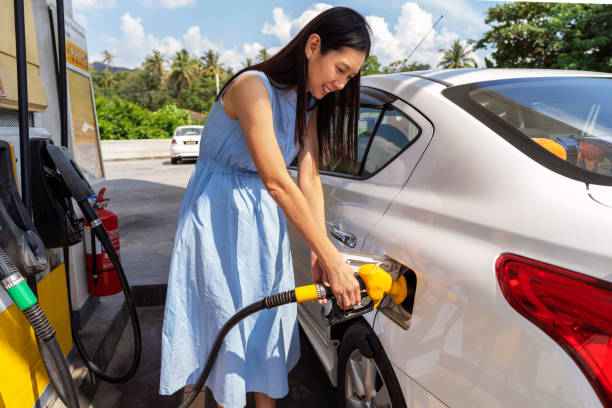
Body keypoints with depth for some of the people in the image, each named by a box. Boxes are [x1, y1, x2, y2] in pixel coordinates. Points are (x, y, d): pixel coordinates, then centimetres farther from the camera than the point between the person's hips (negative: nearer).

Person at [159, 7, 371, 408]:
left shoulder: (310, 102, 1)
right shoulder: (253, 88, -24)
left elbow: (309, 180, -7)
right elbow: (277, 182, -33)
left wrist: (320, 252, -18)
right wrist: (333, 258, -32)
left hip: (265, 219, 7)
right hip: (219, 218, -7)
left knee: (269, 319, 13)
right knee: (228, 322, 4)